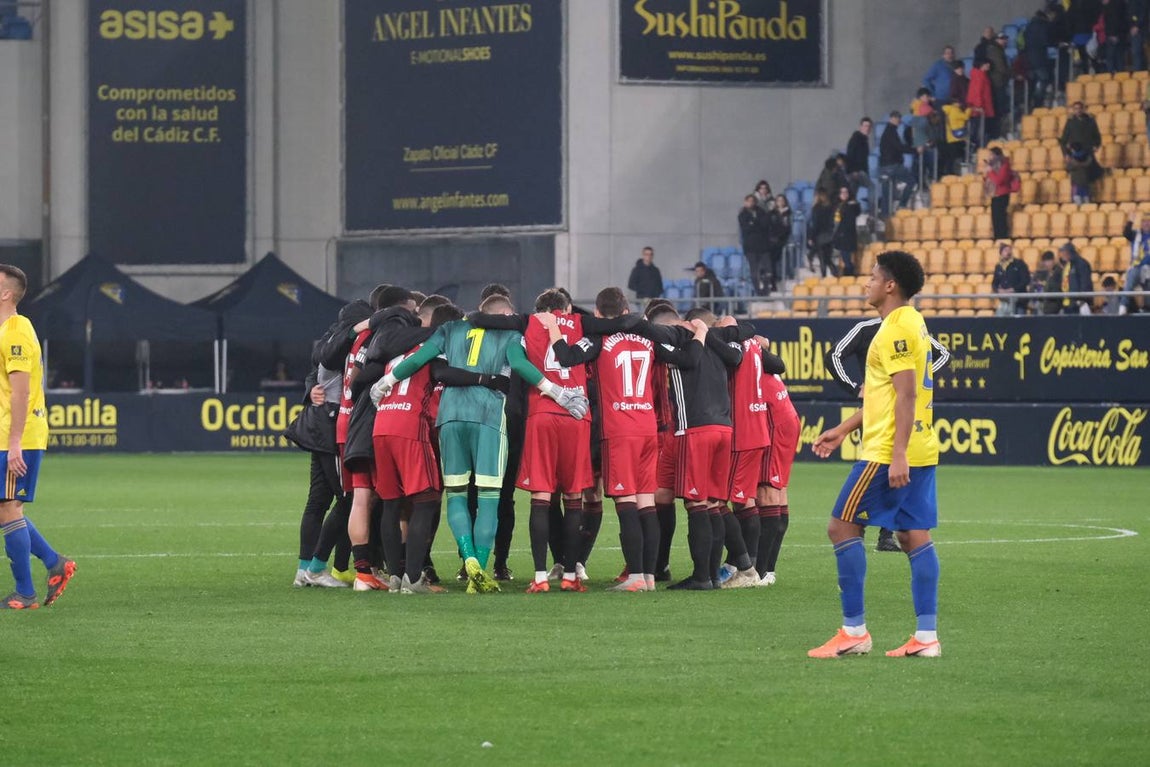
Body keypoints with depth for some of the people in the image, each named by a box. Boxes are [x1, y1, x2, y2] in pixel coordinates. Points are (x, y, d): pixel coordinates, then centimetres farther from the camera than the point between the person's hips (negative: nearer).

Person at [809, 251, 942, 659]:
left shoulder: (896, 329, -14)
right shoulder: (911, 323, 17)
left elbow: (906, 394, -21)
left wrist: (898, 455, -26)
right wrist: (843, 429, 29)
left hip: (888, 452, -10)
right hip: (920, 452, 10)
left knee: (842, 527, -2)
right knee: (915, 536, 6)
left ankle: (854, 630, -3)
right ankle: (926, 636, 2)